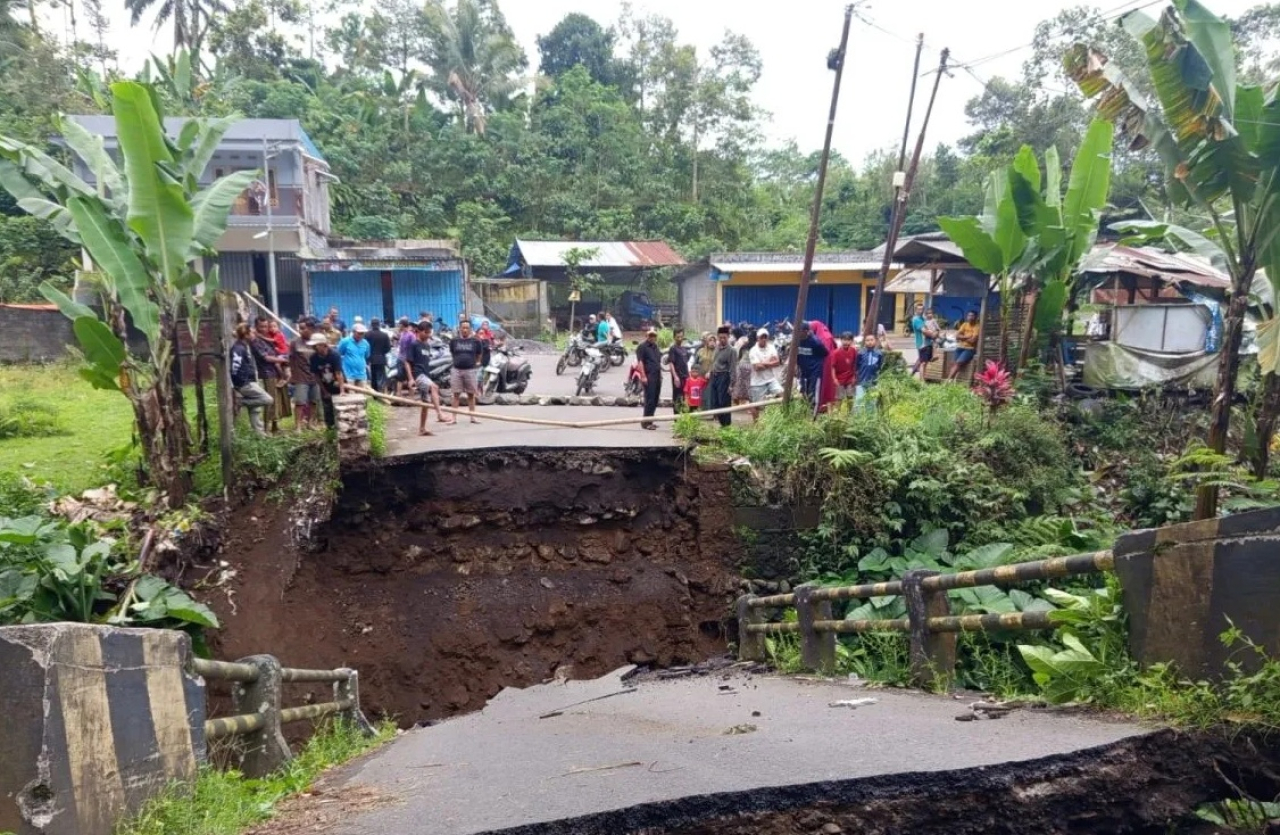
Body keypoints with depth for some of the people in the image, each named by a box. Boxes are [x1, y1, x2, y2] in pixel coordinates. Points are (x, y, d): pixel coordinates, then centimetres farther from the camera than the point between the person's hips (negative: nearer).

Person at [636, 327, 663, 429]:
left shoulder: (655, 346, 20)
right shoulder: (642, 346, -4)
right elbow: (640, 362, -12)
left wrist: (660, 374, 19)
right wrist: (643, 376, -18)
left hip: (657, 376, 8)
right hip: (649, 377, -8)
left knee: (655, 400, 9)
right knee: (649, 399, -9)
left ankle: (649, 421, 17)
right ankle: (646, 422, -5)